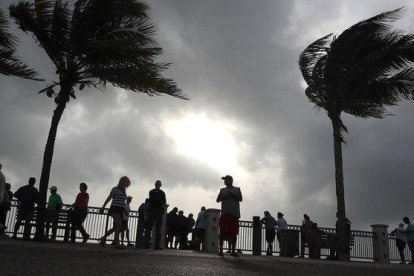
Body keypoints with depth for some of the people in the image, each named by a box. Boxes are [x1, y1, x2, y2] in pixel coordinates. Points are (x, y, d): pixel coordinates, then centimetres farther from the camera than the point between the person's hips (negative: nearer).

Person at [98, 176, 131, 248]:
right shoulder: (115, 189, 3)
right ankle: (117, 243, -21)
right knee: (119, 225, -19)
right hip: (115, 208, -7)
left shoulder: (124, 191, 22)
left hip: (121, 210, 7)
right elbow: (108, 198, 4)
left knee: (116, 227, 5)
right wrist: (103, 207, 1)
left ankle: (103, 238, 19)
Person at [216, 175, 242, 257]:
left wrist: (232, 195, -11)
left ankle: (233, 251, 2)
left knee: (234, 233, -2)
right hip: (224, 213, 1)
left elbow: (240, 199, 2)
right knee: (222, 232, -5)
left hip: (234, 214, -1)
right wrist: (224, 196, -7)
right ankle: (221, 250, -2)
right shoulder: (222, 190, 19)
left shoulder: (237, 189, 14)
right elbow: (218, 200, 12)